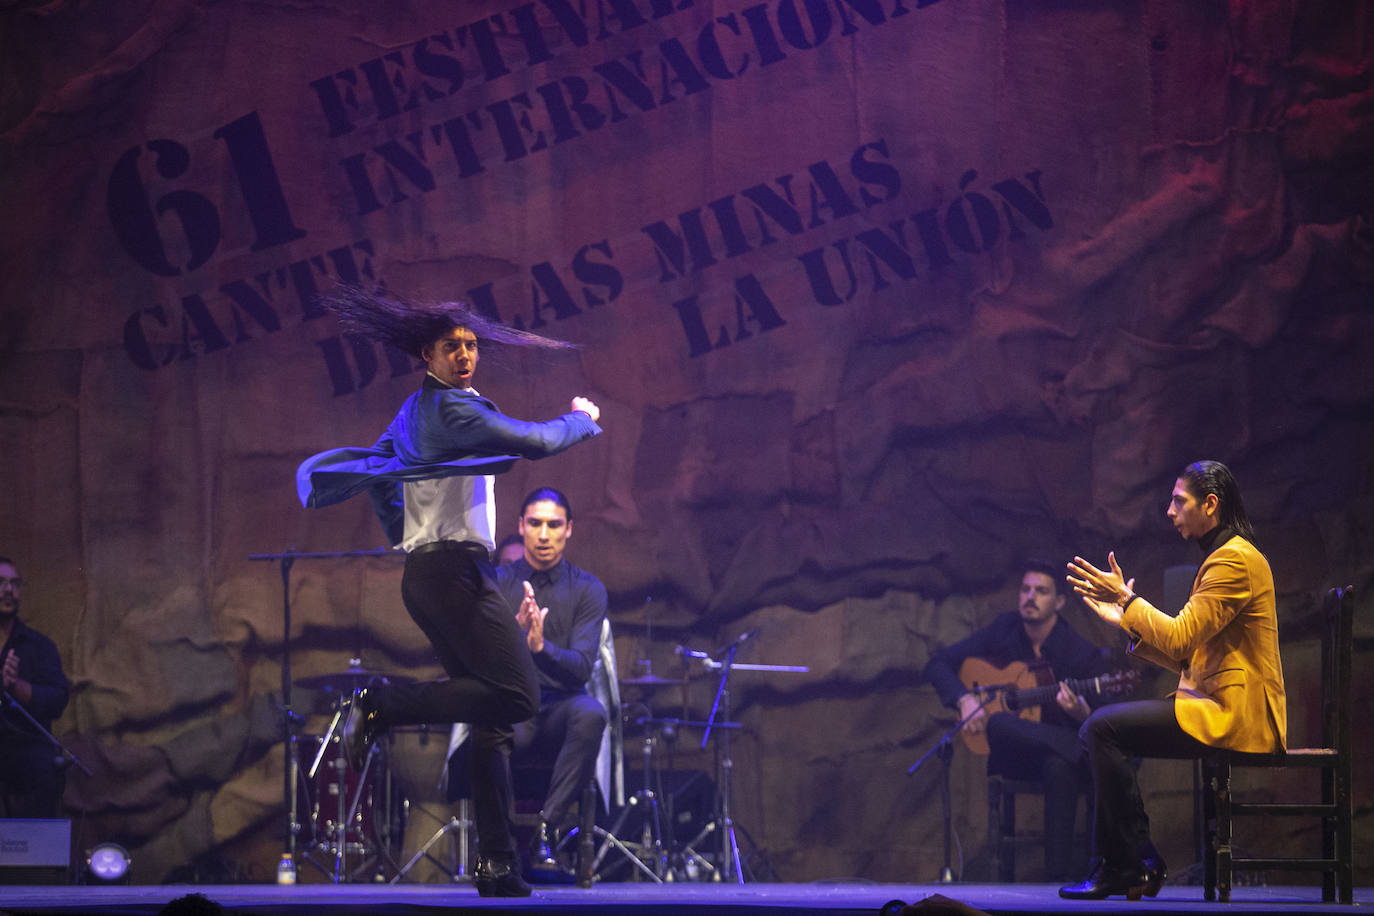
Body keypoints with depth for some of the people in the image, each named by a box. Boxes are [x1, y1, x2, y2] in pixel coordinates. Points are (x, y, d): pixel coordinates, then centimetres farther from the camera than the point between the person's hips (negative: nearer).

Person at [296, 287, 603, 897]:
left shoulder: (414, 411, 18)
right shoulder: (452, 410, -13)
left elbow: (375, 470, 30)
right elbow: (536, 442, -16)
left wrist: (403, 534, 35)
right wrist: (582, 418, 3)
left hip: (426, 573, 10)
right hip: (453, 570, -10)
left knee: (492, 719, 7)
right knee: (518, 696, -18)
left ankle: (496, 865, 3)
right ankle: (382, 706, -15)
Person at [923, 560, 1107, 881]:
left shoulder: (1083, 653, -7)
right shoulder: (1004, 631, 3)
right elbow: (937, 665, 6)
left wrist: (1082, 715, -31)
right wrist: (965, 699, -13)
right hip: (1011, 757, 2)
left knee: (1060, 767, -40)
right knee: (997, 724, -34)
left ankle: (1059, 874, -35)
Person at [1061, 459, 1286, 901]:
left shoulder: (1235, 560, -12)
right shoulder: (1224, 558, 21)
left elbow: (1179, 638, -18)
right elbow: (1184, 658, 19)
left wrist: (1127, 599, -8)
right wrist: (1126, 619, 15)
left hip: (1234, 715, -11)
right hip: (1217, 704, 11)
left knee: (1103, 728, -18)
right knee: (1100, 727, 10)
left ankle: (1124, 866, -11)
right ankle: (1140, 861, 5)